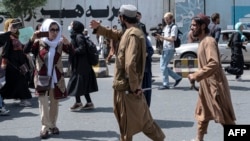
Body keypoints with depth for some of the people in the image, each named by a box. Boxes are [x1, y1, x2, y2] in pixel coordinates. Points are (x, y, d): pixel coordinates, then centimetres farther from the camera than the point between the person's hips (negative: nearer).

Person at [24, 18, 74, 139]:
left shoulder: (60, 43, -2)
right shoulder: (39, 42, -5)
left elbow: (72, 52, -14)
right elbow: (26, 51, -16)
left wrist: (67, 43, -33)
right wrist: (32, 39, -31)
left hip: (56, 77, 2)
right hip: (42, 76, -2)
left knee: (54, 102, 11)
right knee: (43, 102, -4)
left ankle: (52, 125, 24)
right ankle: (45, 127, 1)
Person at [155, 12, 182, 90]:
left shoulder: (174, 27, -9)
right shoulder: (165, 27, 18)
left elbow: (172, 39, -18)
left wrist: (161, 36, -21)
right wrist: (159, 37, 1)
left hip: (169, 49, -9)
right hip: (164, 49, 9)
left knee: (163, 66, -8)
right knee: (163, 66, 10)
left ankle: (165, 84, 1)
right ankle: (177, 77, 21)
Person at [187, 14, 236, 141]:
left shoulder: (209, 41, -19)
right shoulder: (202, 41, 11)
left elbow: (214, 64, -31)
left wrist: (195, 76, -28)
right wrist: (196, 75, 12)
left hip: (215, 85, -10)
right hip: (206, 85, 10)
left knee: (225, 117, -1)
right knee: (202, 114, 17)